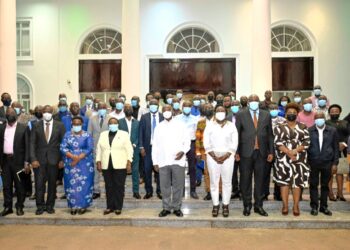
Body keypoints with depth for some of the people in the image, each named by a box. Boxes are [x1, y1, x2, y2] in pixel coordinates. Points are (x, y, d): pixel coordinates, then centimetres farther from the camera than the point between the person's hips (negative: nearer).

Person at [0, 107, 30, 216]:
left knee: (20, 185, 5)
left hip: (18, 160, -3)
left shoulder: (23, 127, -3)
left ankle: (19, 207, 17)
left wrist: (26, 162, -10)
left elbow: (27, 145, -5)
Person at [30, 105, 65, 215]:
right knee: (39, 184, 1)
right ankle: (40, 206, 15)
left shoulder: (59, 125, 2)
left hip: (53, 159, 0)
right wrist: (33, 159, -8)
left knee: (52, 183, 7)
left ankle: (50, 206, 21)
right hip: (39, 159, 0)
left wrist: (62, 160, -4)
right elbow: (32, 143, 1)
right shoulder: (36, 126, 4)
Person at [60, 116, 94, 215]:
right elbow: (63, 148, -2)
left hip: (85, 164, -1)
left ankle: (83, 206, 10)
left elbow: (89, 149, -8)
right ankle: (73, 206, 11)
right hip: (70, 164, 1)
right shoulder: (67, 134, 7)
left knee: (84, 184, -1)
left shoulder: (87, 135, 2)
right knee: (71, 184, 1)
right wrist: (73, 156, -17)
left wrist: (78, 158, -17)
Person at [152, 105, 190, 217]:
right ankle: (166, 208, 17)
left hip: (178, 160, -1)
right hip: (163, 161, 2)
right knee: (165, 186, 6)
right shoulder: (158, 127, 10)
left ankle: (177, 207, 15)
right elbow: (155, 145, 10)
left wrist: (183, 151, -14)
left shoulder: (180, 125, 5)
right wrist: (155, 161, 5)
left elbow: (187, 141, 5)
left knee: (178, 185, 3)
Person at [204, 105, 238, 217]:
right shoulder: (210, 126, 5)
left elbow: (234, 143, 0)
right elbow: (206, 143, 0)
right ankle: (215, 205, 10)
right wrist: (214, 156, -11)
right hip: (213, 156, 0)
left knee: (227, 182, 2)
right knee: (214, 182, 2)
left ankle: (225, 205, 11)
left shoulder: (231, 126, 6)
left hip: (227, 156, 0)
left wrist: (225, 156, -11)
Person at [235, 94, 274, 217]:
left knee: (260, 180, 8)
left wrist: (271, 152, 5)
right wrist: (236, 152, -6)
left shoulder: (266, 115, 8)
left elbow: (270, 134, 9)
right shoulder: (241, 114, 1)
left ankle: (258, 205, 19)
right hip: (246, 152, -2)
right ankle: (247, 205, 17)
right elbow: (237, 134, 0)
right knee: (245, 180, 4)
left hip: (261, 152, 2)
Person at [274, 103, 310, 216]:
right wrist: (288, 152, -16)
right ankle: (285, 205, 8)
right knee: (284, 181, 0)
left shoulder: (303, 127, 9)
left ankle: (296, 206, 11)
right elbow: (278, 142, -5)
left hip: (299, 158, 2)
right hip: (284, 159, -1)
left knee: (298, 181, 3)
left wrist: (295, 151, -15)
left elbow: (307, 142, 0)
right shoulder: (280, 127, 4)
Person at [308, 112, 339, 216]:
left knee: (325, 185, 9)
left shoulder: (332, 131, 3)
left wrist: (335, 162, 1)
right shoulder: (309, 131, 0)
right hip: (313, 162, -1)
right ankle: (314, 206, 16)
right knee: (313, 185, 5)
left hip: (327, 162, 1)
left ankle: (324, 206, 21)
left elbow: (336, 147, 5)